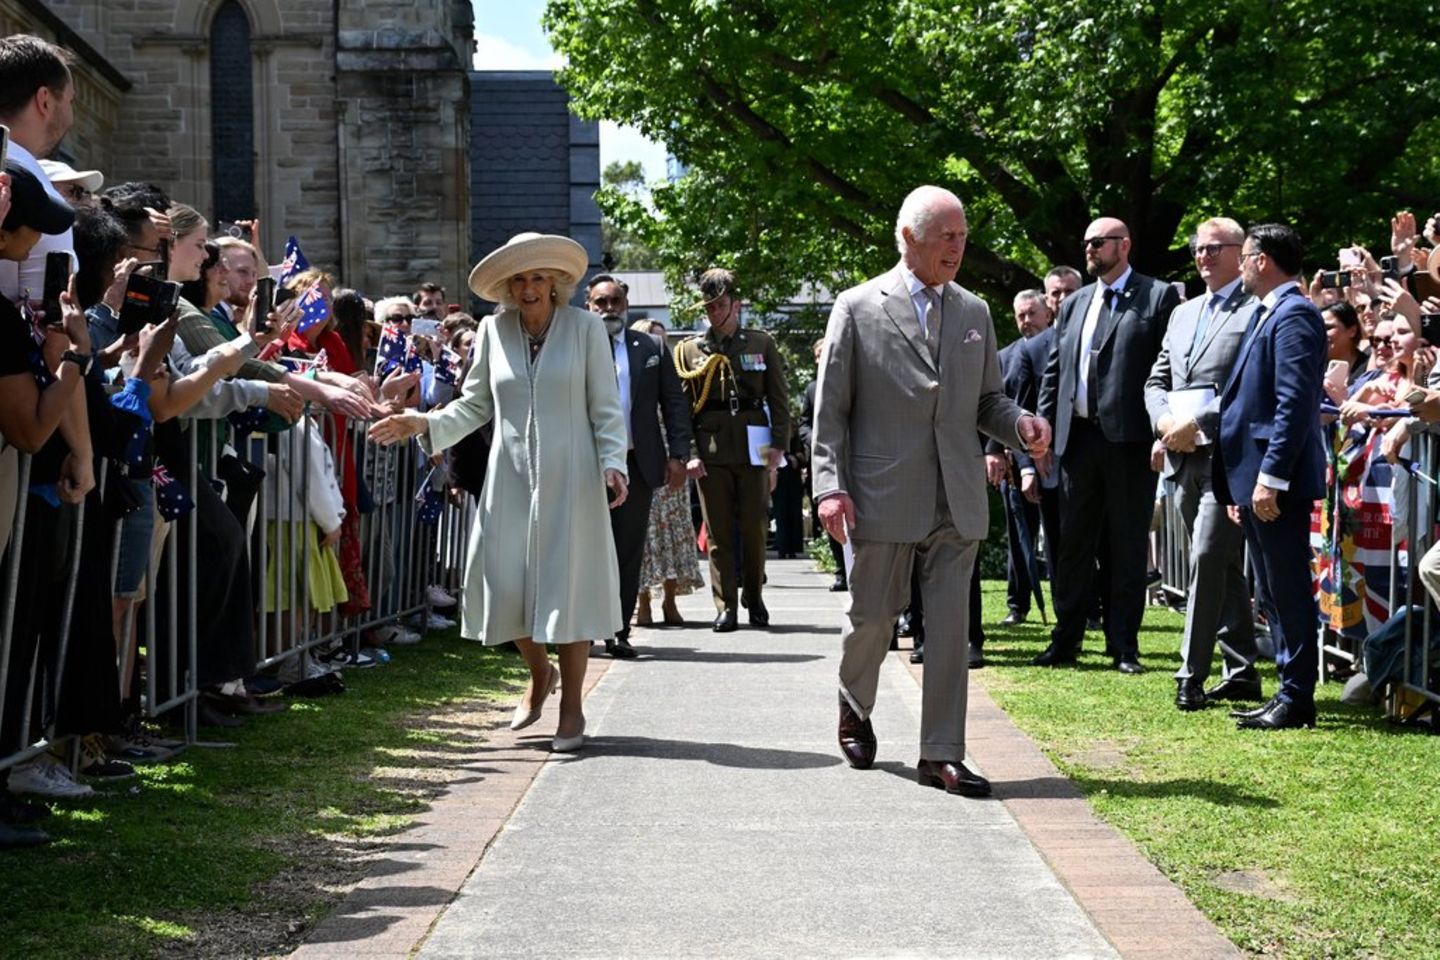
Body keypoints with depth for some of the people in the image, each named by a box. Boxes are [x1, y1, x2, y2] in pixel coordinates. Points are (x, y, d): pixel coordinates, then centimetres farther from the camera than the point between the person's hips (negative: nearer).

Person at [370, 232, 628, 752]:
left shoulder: (585, 327, -1)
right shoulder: (493, 331, 5)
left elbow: (605, 407, 0)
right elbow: (474, 405, 10)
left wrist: (612, 462, -12)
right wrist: (424, 425, -4)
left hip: (569, 480, -2)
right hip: (511, 477, 3)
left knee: (569, 587, -1)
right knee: (506, 587, -1)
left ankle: (571, 707, 11)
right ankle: (539, 674, 29)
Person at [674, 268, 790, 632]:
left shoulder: (761, 344, 9)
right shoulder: (689, 350, 9)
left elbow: (779, 399, 7)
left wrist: (778, 444, -4)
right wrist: (687, 452, -5)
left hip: (753, 449, 0)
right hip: (710, 451, 0)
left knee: (754, 527, 2)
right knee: (718, 531, 0)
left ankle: (754, 598, 19)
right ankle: (725, 607, 5)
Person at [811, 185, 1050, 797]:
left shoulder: (974, 312, 12)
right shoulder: (857, 309, 0)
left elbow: (987, 400, 17)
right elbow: (830, 409, -2)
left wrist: (1022, 425, -5)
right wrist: (831, 486, -11)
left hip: (956, 503, 3)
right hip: (882, 495, -3)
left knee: (950, 627, 0)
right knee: (872, 617, 8)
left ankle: (941, 755, 4)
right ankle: (855, 710, 36)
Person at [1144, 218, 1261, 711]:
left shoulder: (1257, 311, -5)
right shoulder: (1183, 313, 20)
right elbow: (1156, 382, 20)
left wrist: (1198, 423, -18)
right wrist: (1166, 421, -1)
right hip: (1185, 460, 8)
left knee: (1208, 560, -12)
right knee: (1223, 568, 12)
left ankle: (1191, 675, -9)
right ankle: (1242, 673, 18)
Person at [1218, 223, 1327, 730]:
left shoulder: (1294, 315, -13)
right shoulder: (1270, 314, 18)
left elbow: (1295, 403, -21)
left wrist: (1271, 476, -24)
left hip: (1278, 481, -10)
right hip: (1256, 478, 10)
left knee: (1288, 592, -5)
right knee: (1272, 594, 14)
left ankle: (1297, 699, 0)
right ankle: (1288, 692, 20)